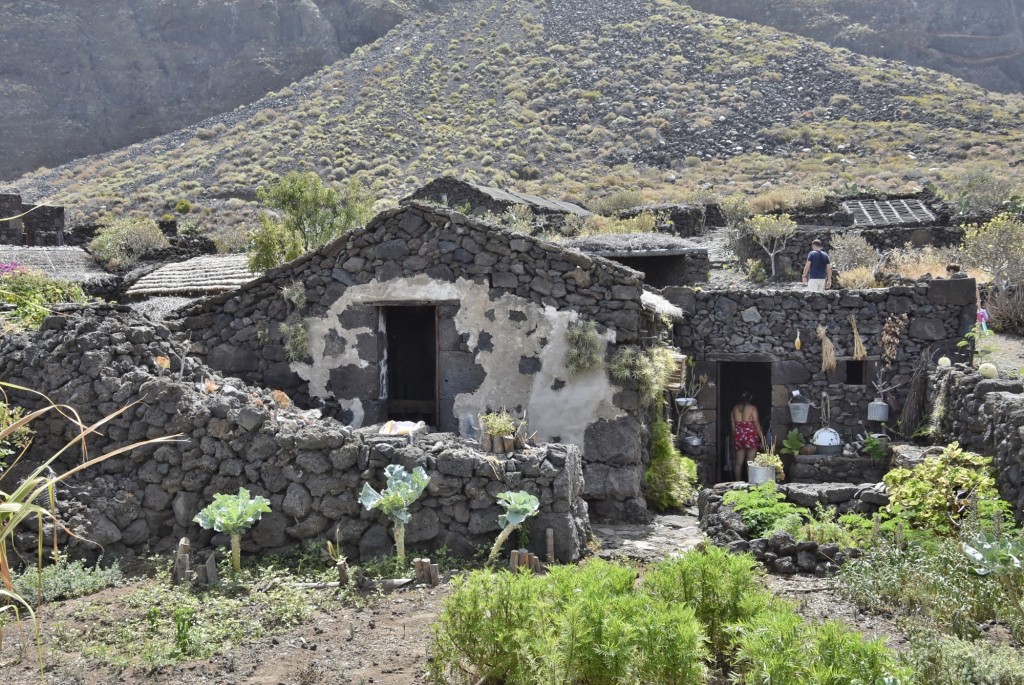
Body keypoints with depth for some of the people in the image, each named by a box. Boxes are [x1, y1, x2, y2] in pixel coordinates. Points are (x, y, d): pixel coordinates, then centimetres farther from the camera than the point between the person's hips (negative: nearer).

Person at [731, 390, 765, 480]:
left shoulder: (735, 408, 8)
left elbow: (733, 425, 10)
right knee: (750, 462, -1)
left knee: (738, 462, 7)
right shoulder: (752, 408, -5)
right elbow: (756, 424, -9)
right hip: (750, 435, -4)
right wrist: (762, 437, -5)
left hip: (738, 435, 4)